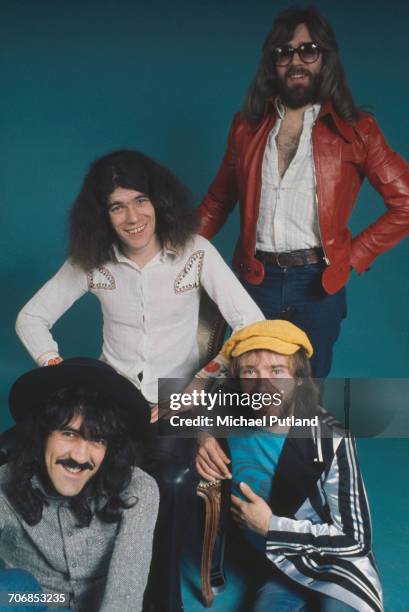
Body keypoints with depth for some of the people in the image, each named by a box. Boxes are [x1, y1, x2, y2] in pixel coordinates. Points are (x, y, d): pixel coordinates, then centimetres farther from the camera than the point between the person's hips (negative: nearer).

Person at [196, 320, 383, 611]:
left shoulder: (331, 440, -23)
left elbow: (355, 539, -19)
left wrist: (270, 525, -20)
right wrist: (204, 436, -10)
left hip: (336, 566, -3)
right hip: (278, 568, 4)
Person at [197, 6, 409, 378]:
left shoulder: (355, 130, -1)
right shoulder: (247, 125, 7)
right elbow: (218, 200, 11)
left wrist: (354, 257, -6)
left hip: (318, 282, -2)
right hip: (255, 279, 2)